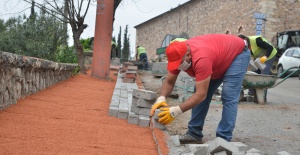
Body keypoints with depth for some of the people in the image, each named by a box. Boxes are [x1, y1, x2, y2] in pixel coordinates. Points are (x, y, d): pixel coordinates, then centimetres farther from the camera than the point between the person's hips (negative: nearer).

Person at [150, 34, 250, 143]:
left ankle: (223, 139, -16)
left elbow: (201, 94, -42)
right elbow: (169, 82, -11)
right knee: (202, 92, 0)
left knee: (228, 97, -20)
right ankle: (194, 134, 5)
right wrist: (161, 99, -30)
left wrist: (176, 111, -45)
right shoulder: (178, 55, -20)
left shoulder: (201, 58, -44)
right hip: (220, 59, 8)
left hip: (238, 53, -8)